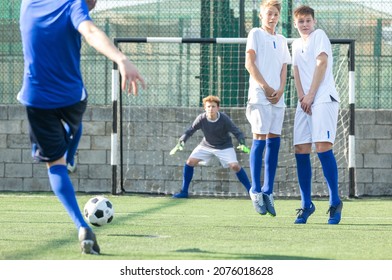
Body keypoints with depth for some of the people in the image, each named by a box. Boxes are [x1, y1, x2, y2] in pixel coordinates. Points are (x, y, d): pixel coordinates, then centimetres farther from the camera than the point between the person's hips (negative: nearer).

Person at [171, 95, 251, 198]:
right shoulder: (201, 118, -21)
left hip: (224, 146, -3)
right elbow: (190, 131, -12)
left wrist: (242, 144, -41)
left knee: (235, 166, -20)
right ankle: (184, 192, 5)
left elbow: (237, 132, -24)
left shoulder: (224, 119, -27)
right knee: (190, 162, -8)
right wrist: (181, 142, -27)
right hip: (206, 145, 3)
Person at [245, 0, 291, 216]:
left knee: (274, 142, 2)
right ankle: (256, 191, -5)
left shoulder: (281, 40, 19)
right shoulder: (256, 34, 2)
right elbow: (249, 63, -5)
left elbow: (283, 68, 16)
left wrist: (280, 90, -2)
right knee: (259, 140, -8)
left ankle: (268, 191, 6)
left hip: (277, 99, 5)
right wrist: (266, 88, -11)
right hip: (260, 96, -5)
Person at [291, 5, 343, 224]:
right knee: (301, 151, 1)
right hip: (305, 102, 7)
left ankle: (335, 202, -11)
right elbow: (297, 72, 14)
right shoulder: (296, 44, 21)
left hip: (323, 99, -7)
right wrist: (301, 97, -3)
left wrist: (310, 96, -10)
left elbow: (321, 64, -8)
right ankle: (306, 205, 8)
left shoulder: (319, 35, 1)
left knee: (323, 147, -18)